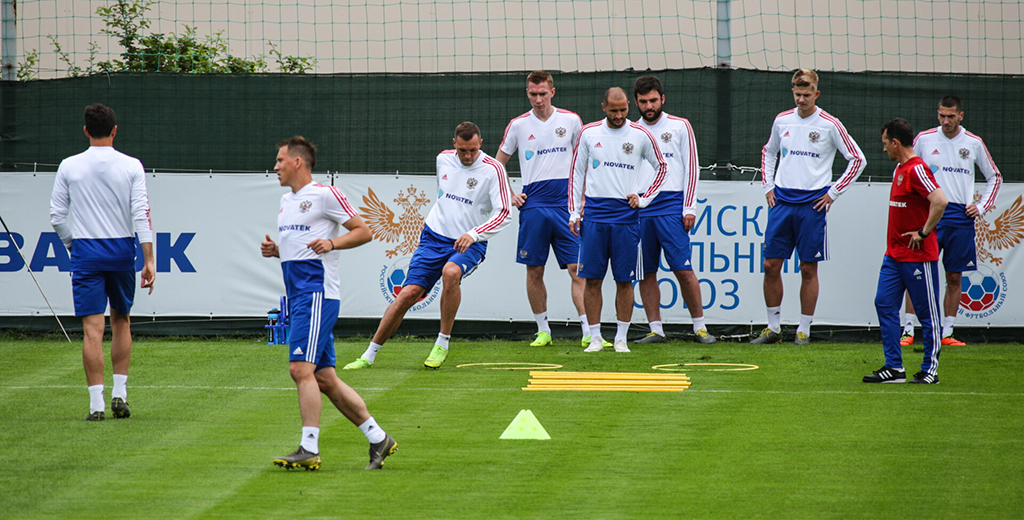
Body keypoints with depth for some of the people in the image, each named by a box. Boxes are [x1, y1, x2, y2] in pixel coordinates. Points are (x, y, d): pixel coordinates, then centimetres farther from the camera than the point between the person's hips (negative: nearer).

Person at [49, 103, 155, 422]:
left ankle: (96, 403, -9)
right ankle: (119, 393, 14)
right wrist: (148, 260, -7)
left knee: (93, 329, -4)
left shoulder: (69, 167, -1)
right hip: (122, 252, 1)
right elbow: (141, 214, -7)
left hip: (85, 252, -1)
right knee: (121, 322, 18)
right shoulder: (131, 166, -2)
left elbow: (57, 216, 2)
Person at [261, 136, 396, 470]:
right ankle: (378, 438, 14)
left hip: (317, 292, -9)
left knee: (301, 368, -17)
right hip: (296, 295, 9)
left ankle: (309, 449, -18)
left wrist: (331, 243, -19)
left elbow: (363, 231, -4)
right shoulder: (286, 201, 21)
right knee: (324, 378, 7)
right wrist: (275, 250, 11)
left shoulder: (324, 195, -5)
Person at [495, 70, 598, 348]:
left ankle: (588, 332, -10)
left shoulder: (571, 120, 5)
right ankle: (543, 330, 13)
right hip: (533, 204, 1)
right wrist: (510, 196, 5)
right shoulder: (518, 125, 5)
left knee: (577, 268, -7)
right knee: (534, 271, 2)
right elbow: (498, 164, 15)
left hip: (566, 203, -1)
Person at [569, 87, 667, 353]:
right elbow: (577, 173, 12)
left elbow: (661, 167, 14)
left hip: (626, 215, -1)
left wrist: (643, 199, 3)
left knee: (624, 280, 0)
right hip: (594, 215, 1)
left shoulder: (641, 135, 2)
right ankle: (595, 338, 7)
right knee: (592, 279, -1)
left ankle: (621, 338, 9)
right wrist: (574, 212, 6)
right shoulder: (589, 133, 5)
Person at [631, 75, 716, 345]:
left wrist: (689, 208, -4)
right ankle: (656, 330, 5)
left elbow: (692, 168, 3)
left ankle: (700, 326, -2)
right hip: (639, 208, 3)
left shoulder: (680, 127, 5)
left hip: (671, 205, -3)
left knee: (683, 269, -8)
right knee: (646, 273, 1)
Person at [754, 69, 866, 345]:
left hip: (812, 204, -4)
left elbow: (857, 159, 0)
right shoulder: (782, 121, 8)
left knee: (808, 268, -1)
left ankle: (804, 330, 7)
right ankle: (773, 327, 12)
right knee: (771, 265, 1)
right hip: (781, 201, 4)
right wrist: (768, 185, 14)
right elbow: (768, 152, 25)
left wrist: (833, 193, -2)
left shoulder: (830, 125, -5)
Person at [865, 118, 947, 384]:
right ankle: (894, 367, 5)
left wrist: (923, 233, -20)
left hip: (918, 256, -10)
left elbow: (940, 201, -27)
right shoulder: (900, 170, 14)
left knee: (927, 313, 0)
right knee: (885, 304, 3)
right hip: (894, 253, 10)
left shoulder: (917, 170, -16)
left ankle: (930, 370, 5)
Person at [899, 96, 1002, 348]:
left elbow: (994, 177, 17)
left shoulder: (974, 144, 5)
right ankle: (908, 330, -5)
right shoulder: (924, 139, 2)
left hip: (961, 217, 1)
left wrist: (982, 207, 6)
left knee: (954, 277, 3)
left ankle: (947, 332, 10)